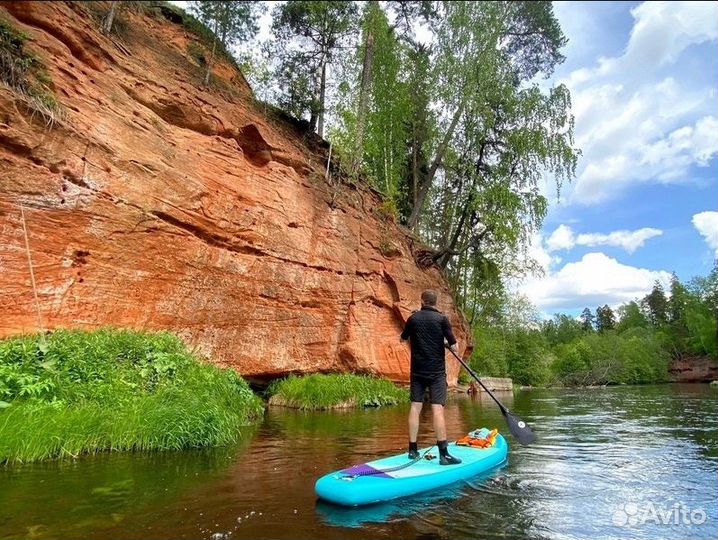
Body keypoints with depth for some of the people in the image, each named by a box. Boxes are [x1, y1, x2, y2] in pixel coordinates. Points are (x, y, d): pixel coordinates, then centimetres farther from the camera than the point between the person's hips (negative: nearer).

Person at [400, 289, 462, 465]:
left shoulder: (413, 318, 3)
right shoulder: (441, 319, -6)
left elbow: (403, 339, 21)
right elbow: (454, 347, -8)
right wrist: (453, 346, 14)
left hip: (417, 370, 3)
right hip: (436, 371, -3)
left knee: (415, 407, 7)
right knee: (437, 409, -7)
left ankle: (412, 450, 12)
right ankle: (443, 453, -8)